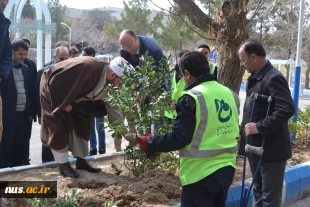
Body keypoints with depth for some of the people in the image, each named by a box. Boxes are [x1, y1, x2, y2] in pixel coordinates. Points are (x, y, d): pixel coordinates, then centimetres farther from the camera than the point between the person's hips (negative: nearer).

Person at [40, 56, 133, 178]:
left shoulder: (109, 82, -15)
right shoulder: (88, 68, -40)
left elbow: (112, 107, -6)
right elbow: (56, 82, -35)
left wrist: (125, 133, -8)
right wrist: (64, 103, -21)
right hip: (54, 90, -8)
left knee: (81, 124, 8)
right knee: (60, 128, -6)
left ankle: (81, 161, 18)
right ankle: (63, 165, 4)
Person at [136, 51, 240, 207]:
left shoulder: (191, 98, -17)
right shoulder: (230, 94, 4)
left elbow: (178, 139, -18)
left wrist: (148, 142, -7)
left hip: (201, 173, -7)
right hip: (226, 169, 7)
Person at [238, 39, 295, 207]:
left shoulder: (273, 78, -19)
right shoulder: (254, 78, 11)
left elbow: (287, 109, -29)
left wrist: (259, 127, -27)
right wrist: (243, 133, 13)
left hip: (271, 149, -9)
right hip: (256, 147, 9)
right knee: (258, 192, 21)